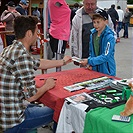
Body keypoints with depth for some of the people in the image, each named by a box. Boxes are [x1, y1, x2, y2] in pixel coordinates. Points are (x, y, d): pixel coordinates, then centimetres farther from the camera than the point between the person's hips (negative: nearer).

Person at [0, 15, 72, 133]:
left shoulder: (12, 49, 4)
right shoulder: (22, 56, -26)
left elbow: (39, 63, 18)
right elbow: (31, 96, -23)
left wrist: (62, 61, 29)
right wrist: (47, 86, -4)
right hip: (12, 123, -9)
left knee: (40, 107, 30)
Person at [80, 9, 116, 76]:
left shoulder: (109, 37, -16)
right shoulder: (92, 35, 2)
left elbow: (105, 56, -20)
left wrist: (89, 61, -22)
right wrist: (90, 64, -6)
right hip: (95, 70, 5)